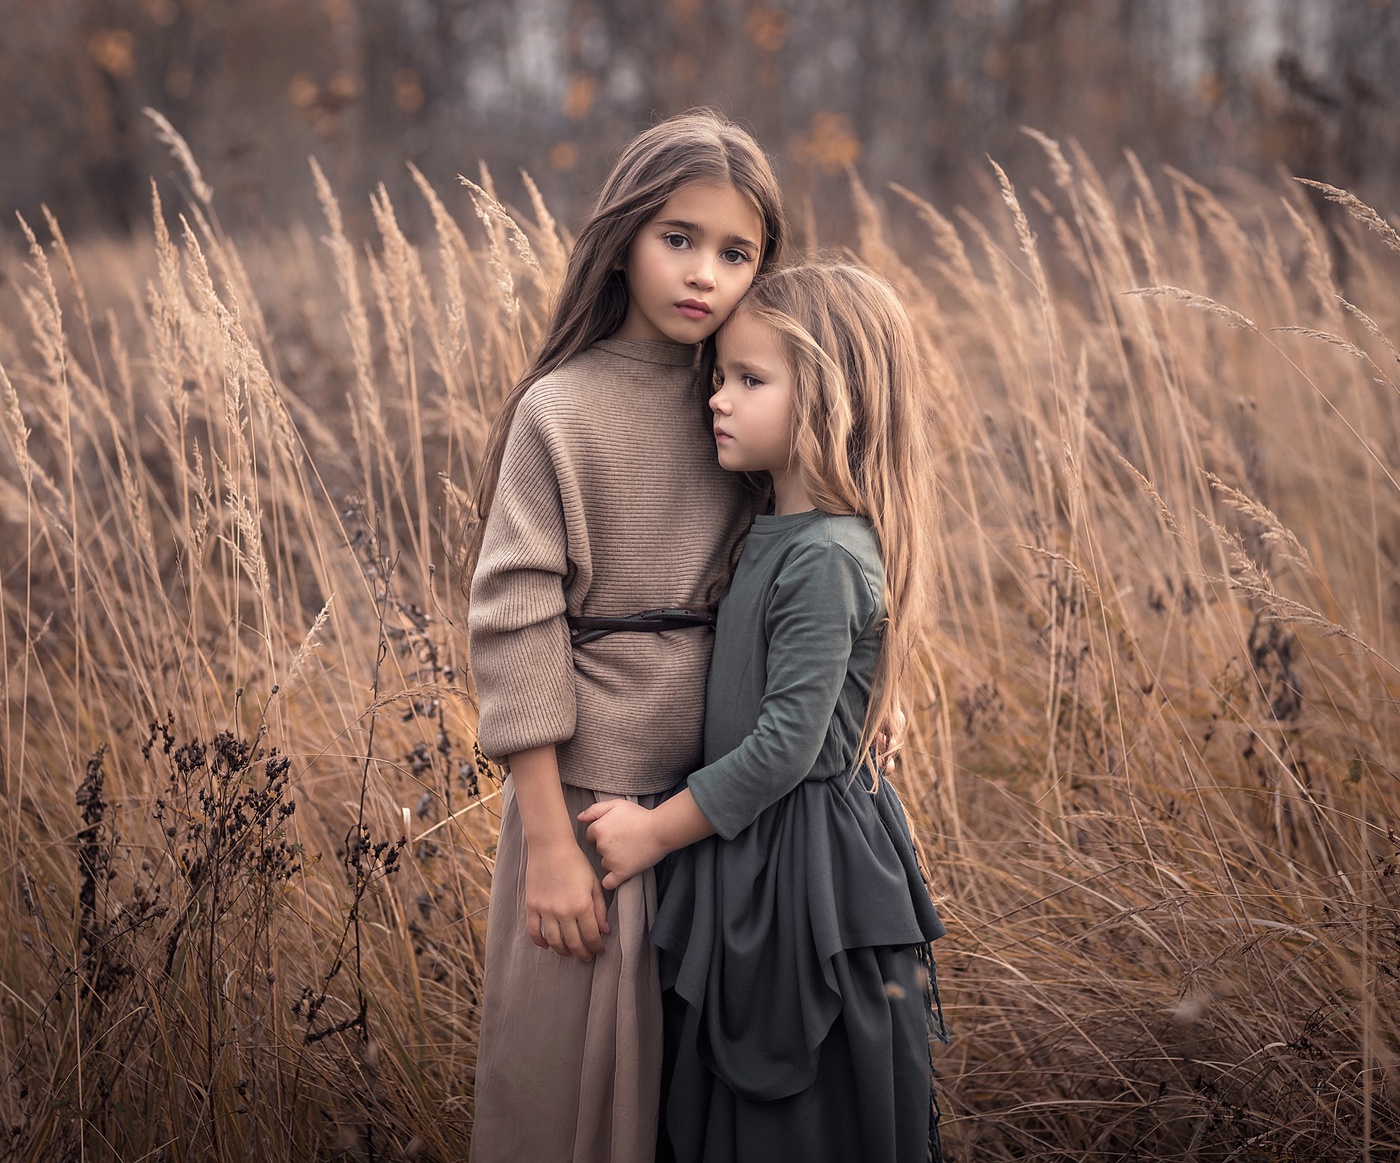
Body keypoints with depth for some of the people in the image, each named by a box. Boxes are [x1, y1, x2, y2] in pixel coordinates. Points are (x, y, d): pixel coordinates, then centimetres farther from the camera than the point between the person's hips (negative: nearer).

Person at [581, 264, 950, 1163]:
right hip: (753, 861, 9)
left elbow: (788, 742, -22)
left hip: (812, 881, -9)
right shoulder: (773, 536, 9)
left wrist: (660, 828, -14)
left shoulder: (828, 558, -20)